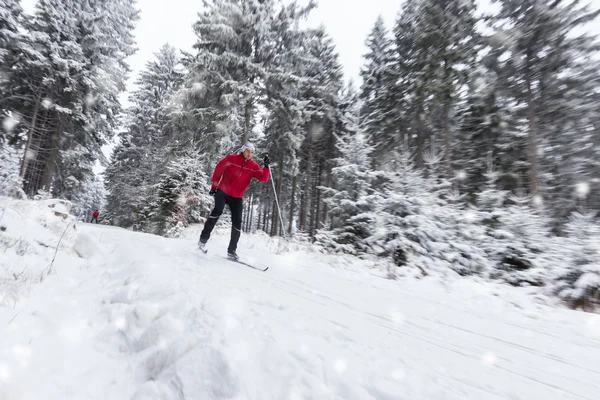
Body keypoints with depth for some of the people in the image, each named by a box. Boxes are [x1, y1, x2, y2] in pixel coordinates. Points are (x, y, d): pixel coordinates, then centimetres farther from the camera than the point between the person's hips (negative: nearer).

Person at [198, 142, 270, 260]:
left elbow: (263, 178, -12)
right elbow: (218, 169, 3)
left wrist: (266, 166, -25)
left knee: (237, 223, -4)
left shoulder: (253, 166, -3)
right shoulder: (231, 158, -7)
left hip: (237, 197, 3)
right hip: (222, 192, -2)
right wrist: (214, 185, 5)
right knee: (218, 211, -27)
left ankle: (232, 250, 8)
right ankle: (203, 239, -13)